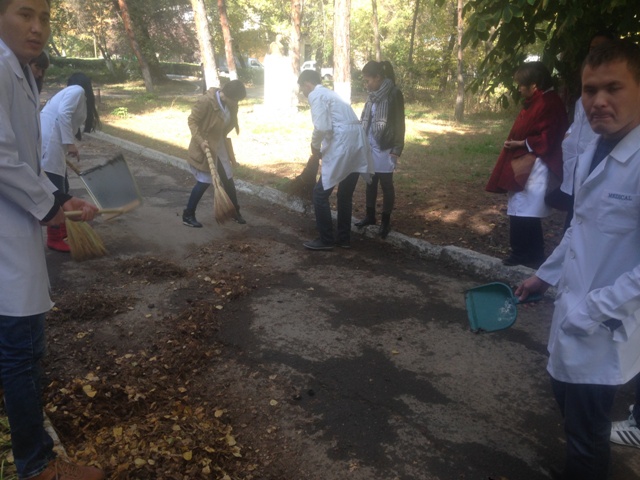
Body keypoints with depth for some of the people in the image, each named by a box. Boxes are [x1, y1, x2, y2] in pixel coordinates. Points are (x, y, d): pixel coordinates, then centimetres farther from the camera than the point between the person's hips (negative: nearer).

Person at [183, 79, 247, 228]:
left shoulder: (230, 104, -2)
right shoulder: (206, 101, -25)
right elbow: (192, 120, -16)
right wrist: (200, 141, -27)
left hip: (221, 146, 7)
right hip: (205, 146, -7)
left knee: (228, 179, 11)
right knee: (204, 181, -4)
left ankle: (235, 212, 27)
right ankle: (188, 215, 10)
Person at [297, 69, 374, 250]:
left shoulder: (316, 95, -4)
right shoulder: (329, 93, 25)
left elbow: (322, 127, -18)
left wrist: (314, 146, 0)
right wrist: (322, 147, 29)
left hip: (343, 147, -9)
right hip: (356, 144, 9)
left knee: (320, 193, 3)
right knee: (345, 195, 19)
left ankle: (326, 240, 9)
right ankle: (343, 237, 28)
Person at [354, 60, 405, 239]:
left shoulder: (394, 94, -11)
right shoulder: (373, 95, 10)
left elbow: (399, 123, -13)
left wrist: (396, 149, -16)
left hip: (385, 148, -7)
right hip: (370, 147, 7)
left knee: (386, 184, 3)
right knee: (371, 182, 14)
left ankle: (386, 221, 13)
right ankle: (370, 215, 28)